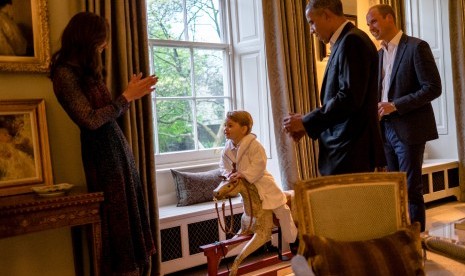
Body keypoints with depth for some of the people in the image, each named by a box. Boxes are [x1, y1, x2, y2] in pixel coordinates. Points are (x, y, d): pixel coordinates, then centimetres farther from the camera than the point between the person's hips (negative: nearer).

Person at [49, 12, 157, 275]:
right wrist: (127, 96, -14)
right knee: (117, 213, 1)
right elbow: (91, 120, -18)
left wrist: (132, 93, 12)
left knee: (129, 209, 11)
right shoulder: (65, 73, -13)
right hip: (102, 150, -8)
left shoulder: (87, 70, 13)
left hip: (117, 144, 9)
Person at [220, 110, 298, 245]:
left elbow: (259, 165, -27)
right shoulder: (227, 149, -2)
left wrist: (244, 174, -34)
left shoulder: (254, 145, -22)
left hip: (262, 183, -7)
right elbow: (223, 165, 6)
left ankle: (293, 241, 12)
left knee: (281, 210, -4)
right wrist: (228, 174, -15)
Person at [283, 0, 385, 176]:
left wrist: (306, 122, -13)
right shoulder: (344, 42, 17)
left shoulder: (352, 41, -12)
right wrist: (308, 125, 8)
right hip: (343, 149, 9)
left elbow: (350, 98, -21)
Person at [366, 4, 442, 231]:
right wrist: (376, 107, 1)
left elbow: (433, 88, -13)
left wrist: (395, 106, -18)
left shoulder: (416, 47, -7)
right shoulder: (379, 54, 15)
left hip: (409, 129, -7)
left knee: (411, 188, -2)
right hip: (386, 129, 7)